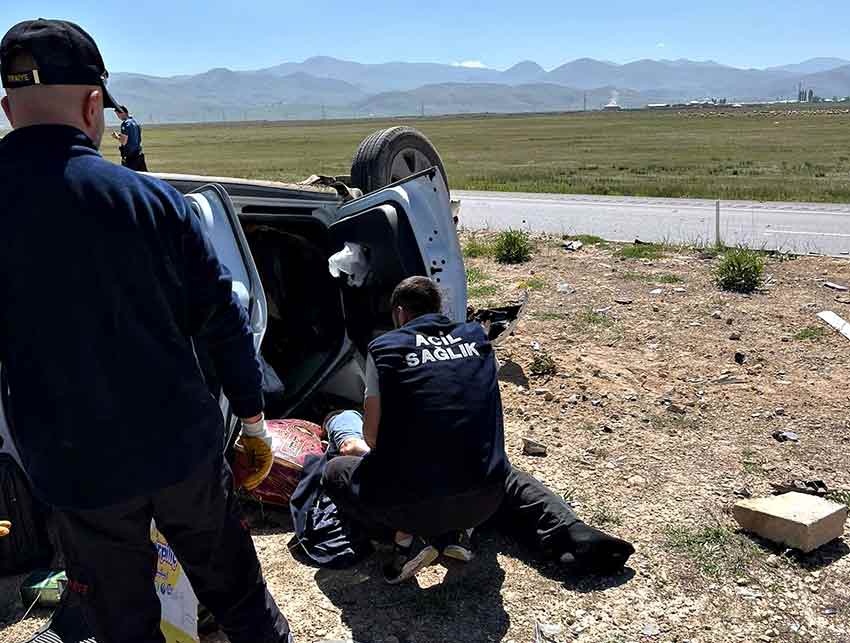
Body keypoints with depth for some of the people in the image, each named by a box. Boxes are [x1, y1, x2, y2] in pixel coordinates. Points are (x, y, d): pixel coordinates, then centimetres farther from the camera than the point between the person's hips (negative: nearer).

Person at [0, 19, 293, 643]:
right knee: (237, 592, 20)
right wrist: (254, 422, 5)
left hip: (77, 470, 0)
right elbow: (223, 321, -7)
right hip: (185, 450, 0)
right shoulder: (151, 199, -11)